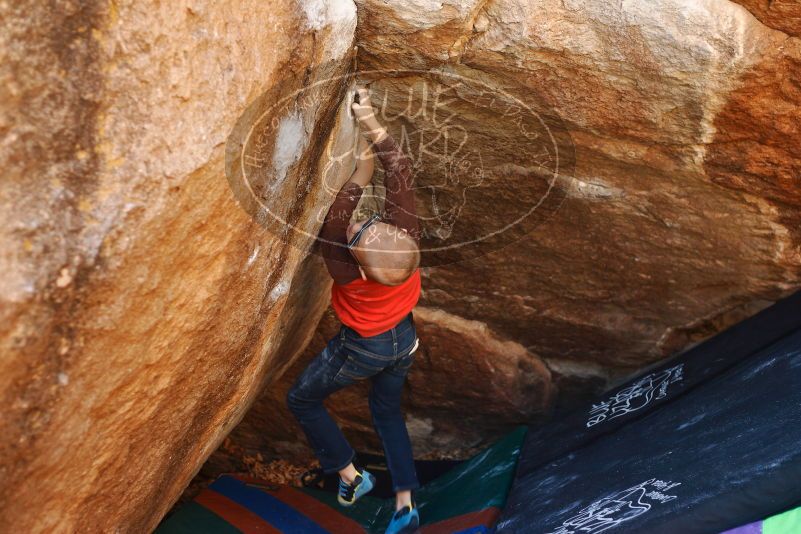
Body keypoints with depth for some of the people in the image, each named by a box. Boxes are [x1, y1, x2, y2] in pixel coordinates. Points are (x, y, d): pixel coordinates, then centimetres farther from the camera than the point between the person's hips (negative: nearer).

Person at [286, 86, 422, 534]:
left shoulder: (345, 270, -37)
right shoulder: (406, 234, -29)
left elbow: (335, 221, -24)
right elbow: (401, 171, -24)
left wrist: (359, 177, -19)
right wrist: (371, 119, -23)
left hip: (363, 348, -5)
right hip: (404, 337, 5)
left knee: (303, 400, 18)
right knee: (387, 411, 25)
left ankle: (350, 474, 23)